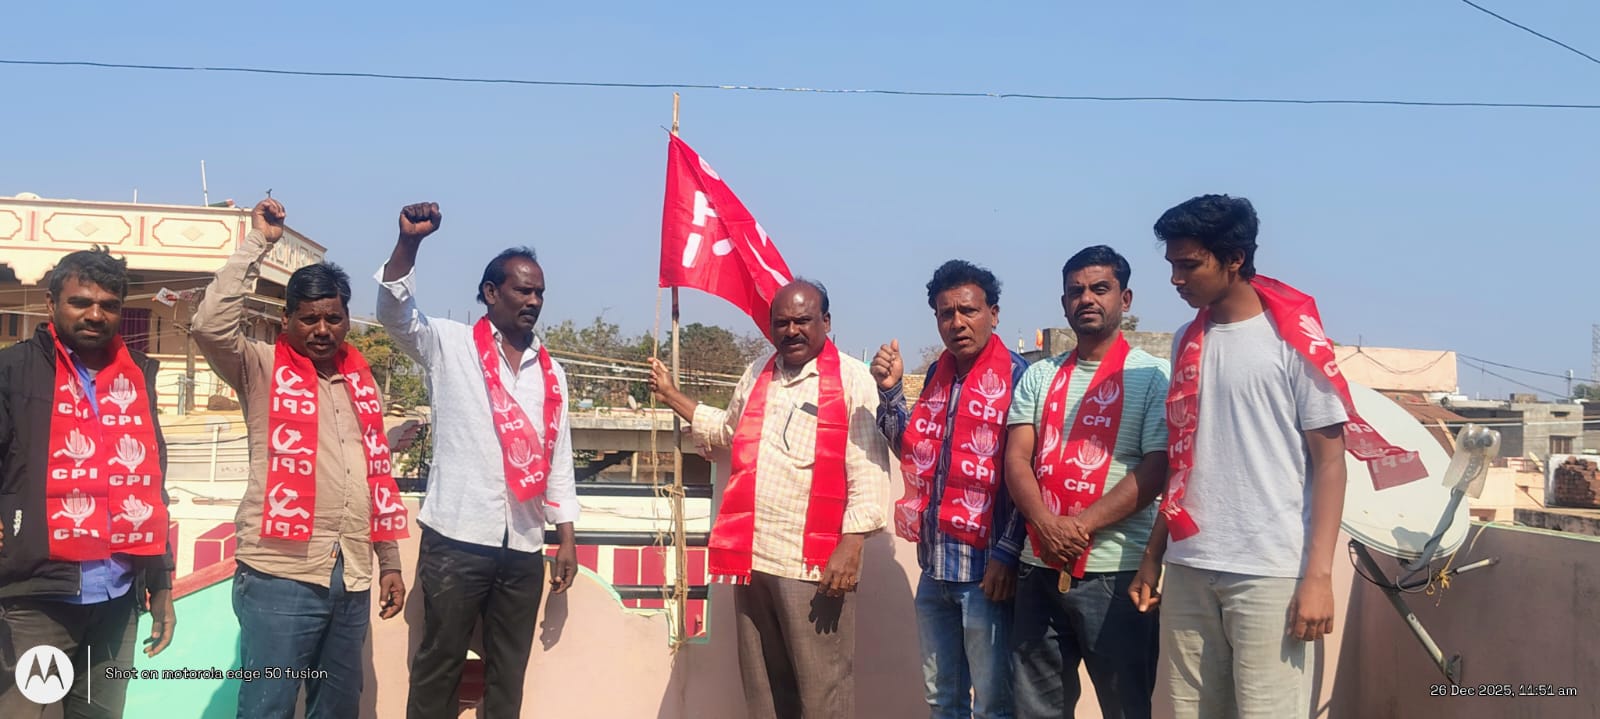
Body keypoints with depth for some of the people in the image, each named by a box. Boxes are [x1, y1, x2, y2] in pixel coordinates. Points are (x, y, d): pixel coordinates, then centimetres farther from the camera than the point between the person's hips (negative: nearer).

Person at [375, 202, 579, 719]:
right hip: (457, 539, -4)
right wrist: (409, 242, -30)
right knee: (438, 666, 4)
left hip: (524, 548, 4)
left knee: (509, 672, 11)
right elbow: (395, 310, -15)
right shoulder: (450, 346, 1)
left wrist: (567, 539, 12)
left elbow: (558, 460, 15)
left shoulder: (551, 373, 12)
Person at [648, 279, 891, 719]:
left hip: (814, 562, -6)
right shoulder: (756, 374, 15)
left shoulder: (852, 379, -5)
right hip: (752, 555, 6)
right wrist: (671, 396, 30)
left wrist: (851, 545, -19)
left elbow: (868, 470, -11)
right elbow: (728, 431, 34)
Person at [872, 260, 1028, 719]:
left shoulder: (1016, 375, -10)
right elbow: (912, 451, 17)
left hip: (985, 566, -7)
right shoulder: (936, 375, 12)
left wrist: (1006, 554, -16)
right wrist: (890, 391, 3)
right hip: (935, 563, 7)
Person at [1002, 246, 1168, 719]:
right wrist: (1046, 525, -16)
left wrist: (1082, 525, -19)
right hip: (1040, 568, 4)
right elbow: (1016, 460, 3)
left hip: (1116, 571, -4)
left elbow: (1155, 470, -10)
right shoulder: (1039, 378, 11)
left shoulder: (1151, 375, -1)